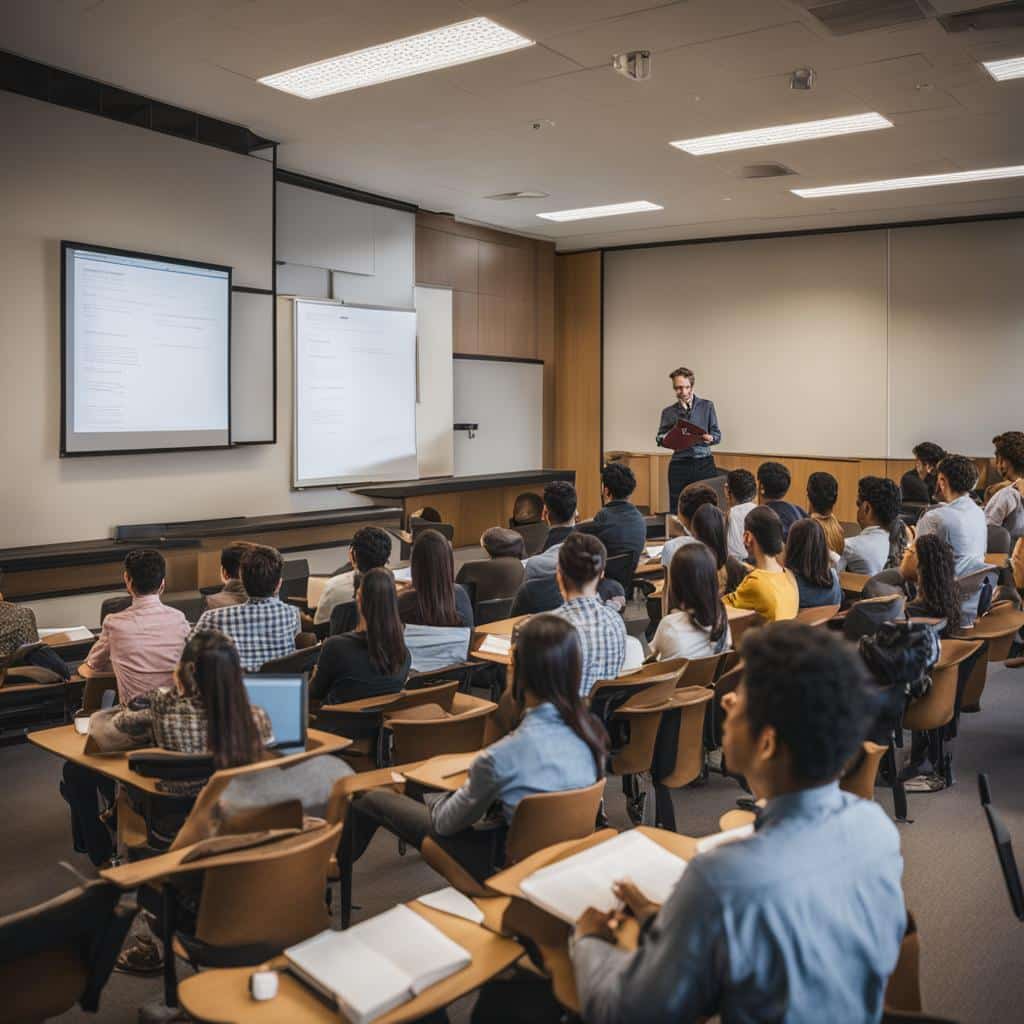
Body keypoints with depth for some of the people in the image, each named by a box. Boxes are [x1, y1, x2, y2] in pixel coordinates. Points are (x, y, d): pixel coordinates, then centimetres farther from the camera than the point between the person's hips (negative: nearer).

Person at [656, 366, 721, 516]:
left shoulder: (707, 406, 8)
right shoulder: (668, 412, 10)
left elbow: (717, 434, 9)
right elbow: (660, 437, 12)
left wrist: (710, 438, -14)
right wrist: (664, 439, -11)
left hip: (704, 464, 0)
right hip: (679, 465, 1)